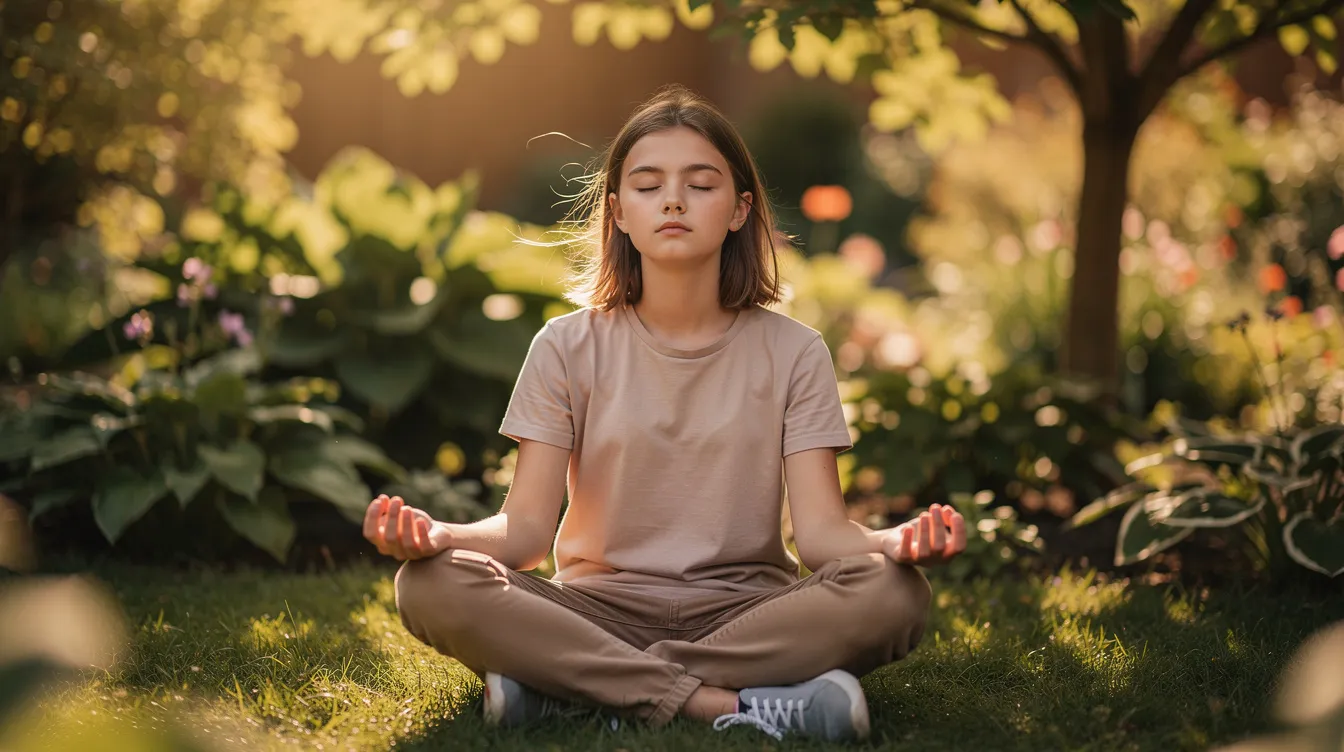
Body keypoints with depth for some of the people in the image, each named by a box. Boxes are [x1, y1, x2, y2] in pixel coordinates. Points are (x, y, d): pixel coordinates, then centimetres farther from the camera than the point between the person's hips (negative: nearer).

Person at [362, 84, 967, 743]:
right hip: (598, 609, 0)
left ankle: (570, 685, -27)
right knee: (431, 586, -28)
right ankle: (732, 703, -30)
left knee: (895, 594, -30)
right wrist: (435, 535, -29)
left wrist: (896, 542, -31)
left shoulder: (792, 353, 3)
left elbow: (820, 529, -7)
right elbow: (527, 525, -6)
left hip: (745, 612, 0)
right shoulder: (568, 348, 3)